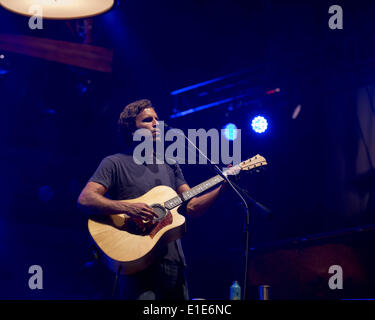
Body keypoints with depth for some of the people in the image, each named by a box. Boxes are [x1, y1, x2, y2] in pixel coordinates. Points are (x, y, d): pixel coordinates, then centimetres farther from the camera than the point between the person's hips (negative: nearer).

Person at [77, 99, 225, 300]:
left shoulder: (170, 166, 20)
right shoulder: (115, 163, 1)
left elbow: (191, 207, 13)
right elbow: (85, 199, -11)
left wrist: (222, 187, -2)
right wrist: (127, 208, -24)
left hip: (174, 265, 6)